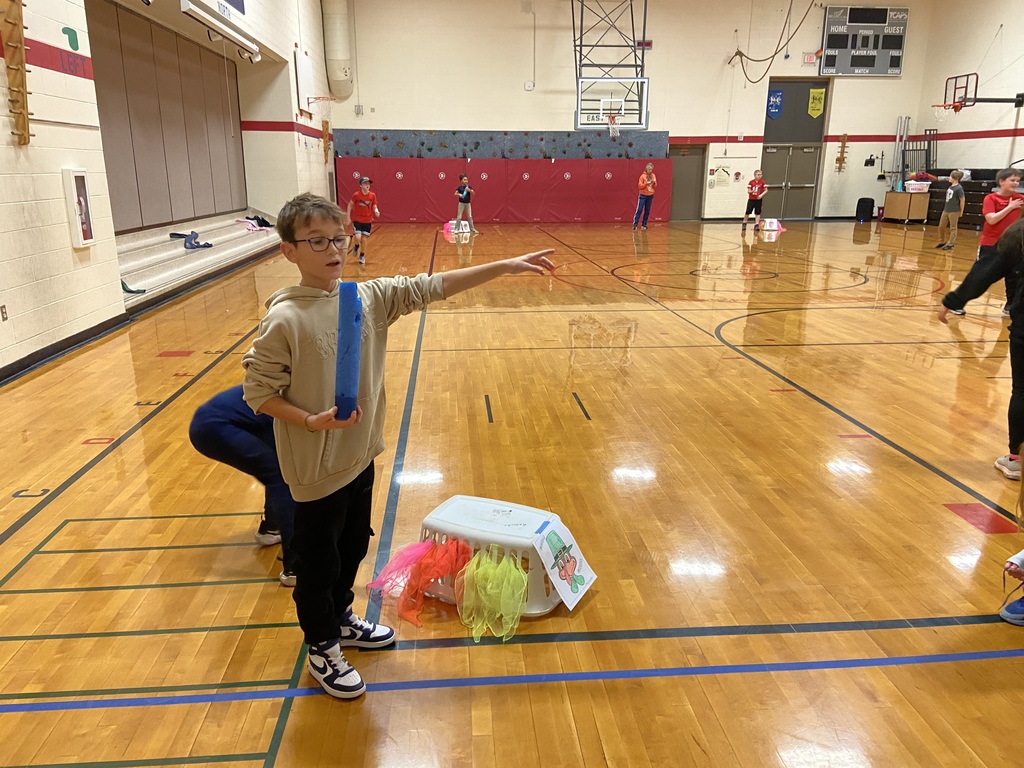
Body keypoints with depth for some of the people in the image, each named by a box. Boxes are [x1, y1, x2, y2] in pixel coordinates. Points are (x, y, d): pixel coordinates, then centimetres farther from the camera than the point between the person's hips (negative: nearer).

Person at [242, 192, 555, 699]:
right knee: (318, 563, 13)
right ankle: (322, 650, 36)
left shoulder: (369, 297, -4)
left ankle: (342, 620, 49)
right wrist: (311, 421, -26)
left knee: (353, 548, 24)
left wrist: (504, 267, -6)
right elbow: (259, 391, -14)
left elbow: (431, 287, -4)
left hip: (360, 457, 6)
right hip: (316, 471, -6)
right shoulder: (284, 319, -19)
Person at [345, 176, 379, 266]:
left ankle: (362, 256, 23)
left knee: (364, 239, 4)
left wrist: (376, 211, -21)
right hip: (357, 220, -2)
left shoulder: (372, 196, -5)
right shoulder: (356, 195, -11)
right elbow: (350, 205, 0)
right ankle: (356, 247, 20)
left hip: (367, 221, 2)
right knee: (358, 238, -16)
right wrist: (348, 217, -1)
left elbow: (374, 207, 2)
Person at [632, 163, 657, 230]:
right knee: (639, 209, -8)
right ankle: (635, 224, -7)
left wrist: (654, 182, -10)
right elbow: (639, 186, -9)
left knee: (647, 210, 4)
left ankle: (644, 224, 10)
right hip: (643, 195, -4)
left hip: (650, 195, 4)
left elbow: (655, 186, 11)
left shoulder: (653, 176, 7)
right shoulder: (643, 176, -7)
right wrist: (646, 183, -22)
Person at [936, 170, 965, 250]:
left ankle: (950, 244, 10)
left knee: (953, 228, 3)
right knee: (941, 226, 13)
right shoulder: (951, 186, 8)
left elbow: (962, 200, -12)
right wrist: (946, 208, 14)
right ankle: (942, 242, 28)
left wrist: (961, 212, -8)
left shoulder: (959, 188, -14)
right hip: (946, 210, 8)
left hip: (954, 211, -8)